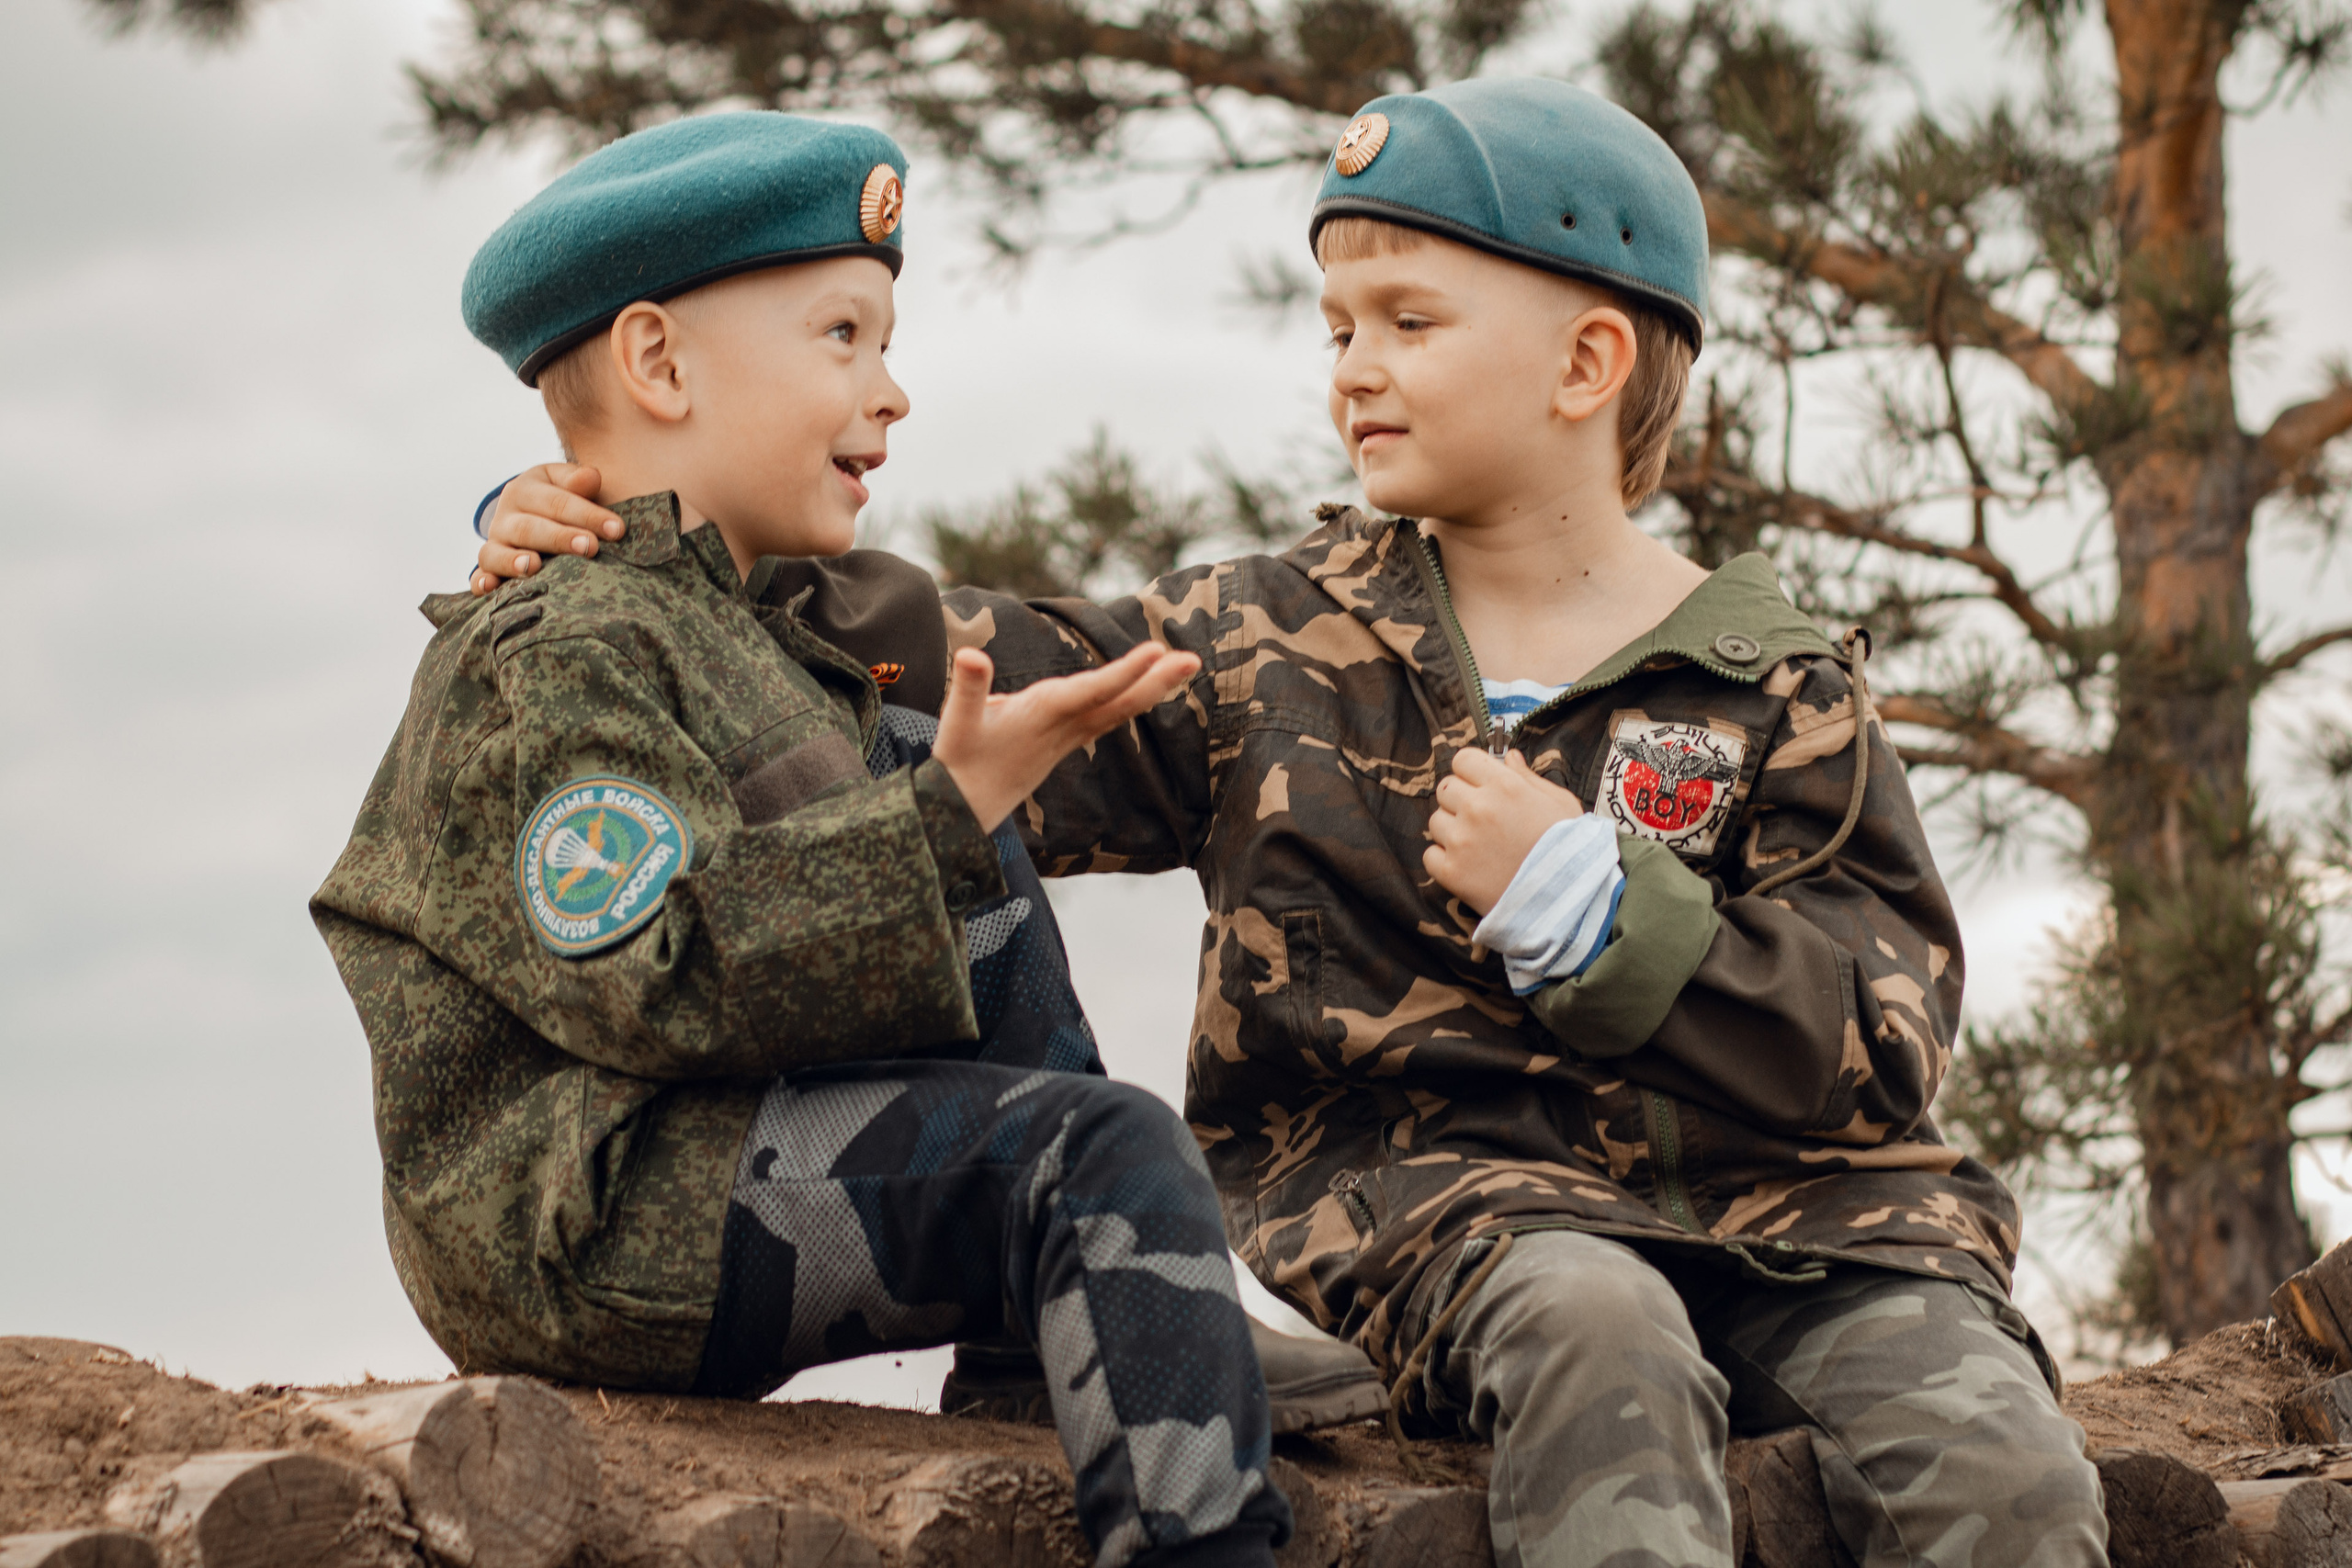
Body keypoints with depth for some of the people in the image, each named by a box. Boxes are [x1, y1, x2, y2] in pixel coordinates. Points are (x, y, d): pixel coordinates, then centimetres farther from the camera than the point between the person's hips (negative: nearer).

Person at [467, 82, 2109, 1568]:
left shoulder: (1778, 692, 6)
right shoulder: (1270, 646, 13)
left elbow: (1886, 1046, -3)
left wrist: (1587, 905, -14)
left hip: (1771, 1197, 1)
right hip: (1419, 1183, 0)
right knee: (1594, 1330, -36)